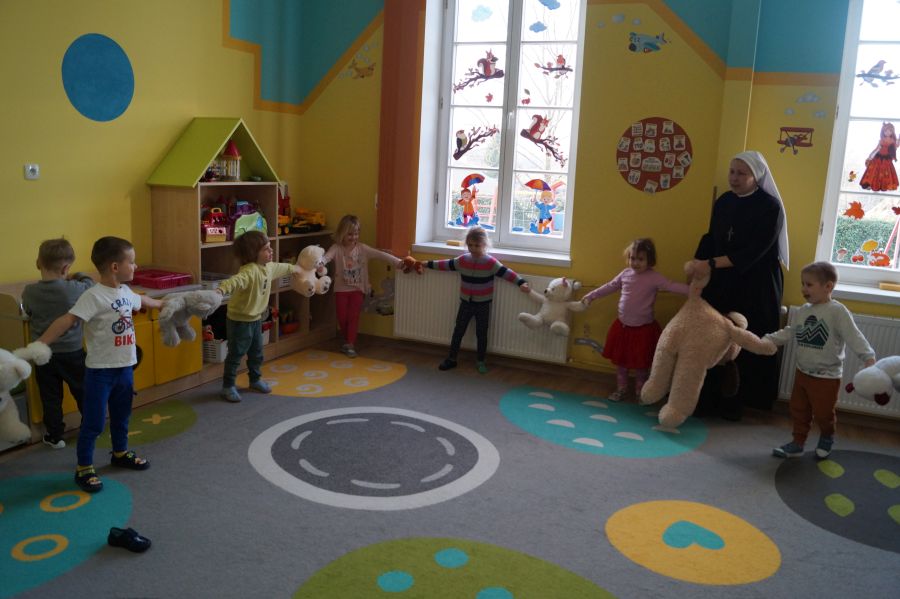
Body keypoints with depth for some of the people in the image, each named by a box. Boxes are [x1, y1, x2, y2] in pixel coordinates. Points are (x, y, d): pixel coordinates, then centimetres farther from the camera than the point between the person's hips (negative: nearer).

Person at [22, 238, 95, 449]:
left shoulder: (29, 292, -12)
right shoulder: (75, 289, -18)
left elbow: (28, 312, 6)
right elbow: (91, 285, 2)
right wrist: (79, 276, 16)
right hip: (72, 352, -1)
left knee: (50, 397, 13)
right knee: (83, 392, 18)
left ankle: (55, 436, 21)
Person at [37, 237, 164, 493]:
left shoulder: (125, 291, 5)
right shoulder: (94, 296, -21)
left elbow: (141, 301, 27)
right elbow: (67, 320, -29)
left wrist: (163, 303, 46)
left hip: (125, 367, 8)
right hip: (100, 370, -8)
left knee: (122, 415, 22)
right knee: (93, 422, 2)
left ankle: (120, 453, 41)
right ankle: (84, 468, 16)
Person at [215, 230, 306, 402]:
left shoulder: (269, 267, 1)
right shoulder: (250, 270, -29)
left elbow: (281, 267, 25)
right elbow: (236, 280, -50)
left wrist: (294, 268, 44)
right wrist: (222, 289, -69)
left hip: (256, 318, 9)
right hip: (239, 320, -8)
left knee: (257, 353, 21)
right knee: (236, 354, 3)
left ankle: (255, 380, 40)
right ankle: (228, 386, 16)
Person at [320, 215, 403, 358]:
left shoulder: (362, 248, -5)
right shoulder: (336, 248, -8)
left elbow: (380, 254, -13)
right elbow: (326, 257, -26)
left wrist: (398, 262, -25)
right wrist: (319, 263, -51)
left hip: (358, 289, 0)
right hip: (341, 290, 0)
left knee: (353, 316, -6)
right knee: (342, 317, 4)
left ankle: (350, 345, 0)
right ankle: (348, 341, 28)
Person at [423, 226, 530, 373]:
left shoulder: (491, 262, -15)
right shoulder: (462, 260, -3)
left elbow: (506, 273, -20)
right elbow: (446, 264, 10)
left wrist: (521, 282, -33)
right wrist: (428, 264, 15)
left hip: (483, 305, -3)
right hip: (466, 303, 3)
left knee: (481, 334, 7)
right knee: (458, 331, 9)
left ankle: (481, 362, 23)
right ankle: (451, 359, 21)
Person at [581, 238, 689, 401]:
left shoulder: (654, 278, -14)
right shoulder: (625, 274, 2)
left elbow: (673, 286, -24)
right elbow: (609, 287, 14)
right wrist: (590, 296, 19)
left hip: (643, 328, -4)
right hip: (623, 326, 5)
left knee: (641, 364, 8)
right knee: (620, 360, 15)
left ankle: (641, 392, 26)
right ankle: (621, 389, 31)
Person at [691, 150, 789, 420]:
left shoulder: (770, 207, -13)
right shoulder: (723, 202, 5)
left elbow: (754, 251, -20)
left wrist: (712, 264, -24)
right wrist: (697, 264, -6)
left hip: (756, 287, -5)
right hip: (721, 283, 5)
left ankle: (741, 401, 18)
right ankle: (707, 396, 20)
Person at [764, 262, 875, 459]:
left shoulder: (837, 312, -18)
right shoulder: (803, 311, 4)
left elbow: (854, 337, -24)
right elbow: (789, 332, 13)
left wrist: (869, 359, -37)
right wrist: (765, 340, 6)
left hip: (827, 377, -6)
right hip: (802, 372, 6)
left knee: (822, 413, 10)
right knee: (798, 410, 14)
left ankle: (827, 438, 39)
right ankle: (797, 443, 28)